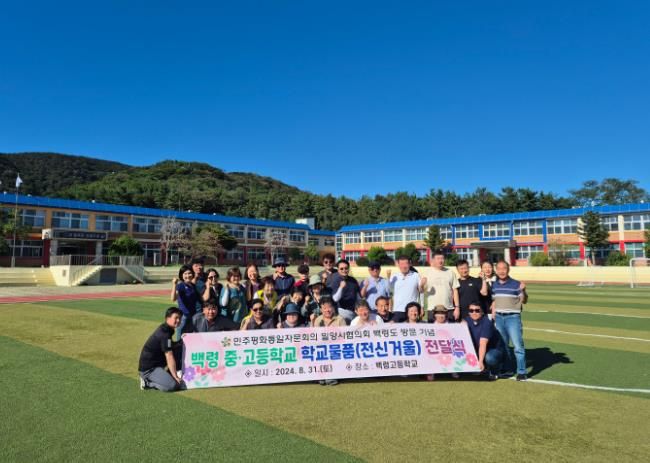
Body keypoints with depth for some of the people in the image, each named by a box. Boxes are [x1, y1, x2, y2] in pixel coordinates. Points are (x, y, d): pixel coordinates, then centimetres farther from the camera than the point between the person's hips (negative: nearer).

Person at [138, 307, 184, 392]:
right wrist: (175, 377, -19)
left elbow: (171, 346, 25)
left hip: (157, 363, 10)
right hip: (148, 368, -10)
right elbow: (169, 357, -22)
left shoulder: (164, 329, 9)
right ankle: (147, 382, -5)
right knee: (172, 385, -26)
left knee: (179, 348, 5)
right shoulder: (164, 333, -21)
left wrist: (181, 341, 6)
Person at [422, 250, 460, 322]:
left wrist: (457, 307, 1)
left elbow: (455, 291, 8)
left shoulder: (450, 273, 8)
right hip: (432, 309, -1)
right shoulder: (428, 273, 4)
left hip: (449, 309, 1)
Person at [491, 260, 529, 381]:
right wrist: (493, 315, 12)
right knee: (503, 345, 14)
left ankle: (521, 372, 4)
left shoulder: (516, 284, -7)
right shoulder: (494, 285, 8)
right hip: (499, 318, 5)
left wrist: (523, 291, -26)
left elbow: (524, 301, -8)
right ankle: (506, 369, 26)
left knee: (518, 345, -6)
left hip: (513, 317, -5)